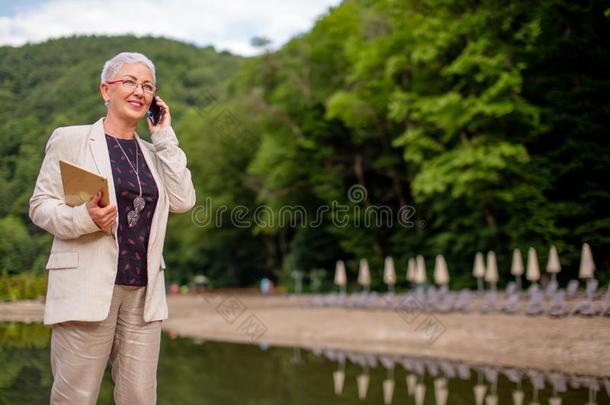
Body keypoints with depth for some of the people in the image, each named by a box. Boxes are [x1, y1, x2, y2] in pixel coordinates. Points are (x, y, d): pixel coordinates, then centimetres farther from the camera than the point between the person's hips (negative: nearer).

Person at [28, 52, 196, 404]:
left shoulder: (153, 152, 17)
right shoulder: (70, 139, 3)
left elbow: (183, 201, 3)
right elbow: (40, 205, 0)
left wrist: (165, 139, 4)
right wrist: (84, 217, -19)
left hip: (144, 291, 4)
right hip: (87, 287, -4)